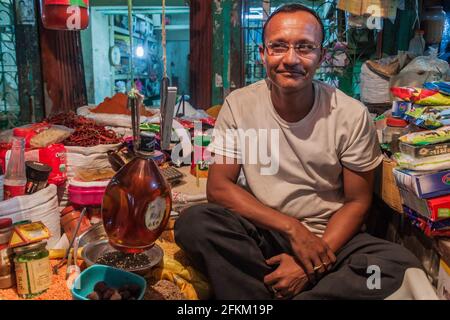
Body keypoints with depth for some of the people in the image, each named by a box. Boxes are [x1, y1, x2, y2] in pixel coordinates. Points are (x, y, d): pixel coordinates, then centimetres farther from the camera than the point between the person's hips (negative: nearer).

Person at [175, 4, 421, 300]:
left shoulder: (352, 115, -9)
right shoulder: (239, 105, -7)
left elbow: (357, 202, -2)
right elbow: (218, 186, -8)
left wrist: (311, 264, -16)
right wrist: (292, 228, -18)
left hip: (330, 236, 0)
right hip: (262, 231, 1)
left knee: (402, 265, -27)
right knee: (193, 223, -27)